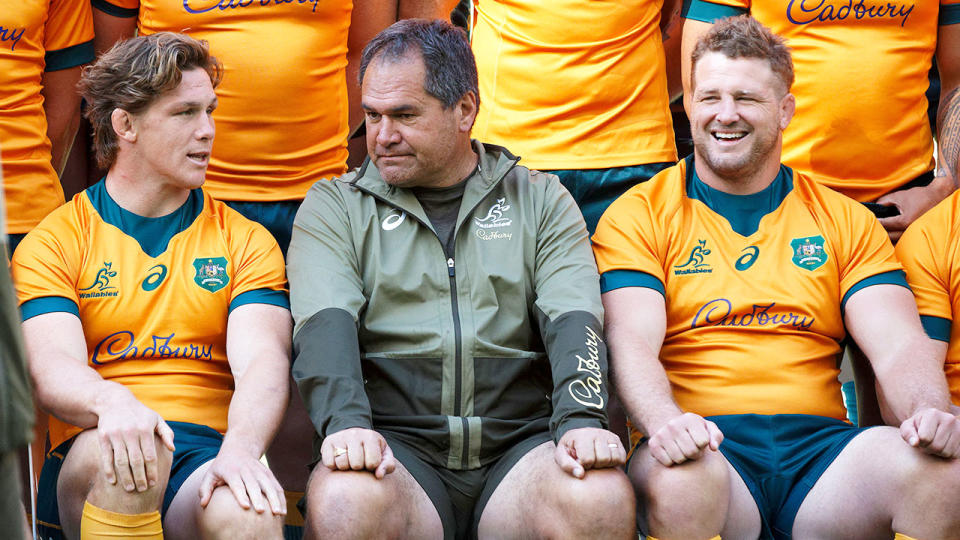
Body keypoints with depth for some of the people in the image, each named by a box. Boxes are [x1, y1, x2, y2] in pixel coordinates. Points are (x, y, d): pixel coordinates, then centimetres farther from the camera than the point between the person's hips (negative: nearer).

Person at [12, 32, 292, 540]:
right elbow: (52, 367, -7)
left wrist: (240, 449, -25)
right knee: (124, 454, -37)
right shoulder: (50, 245, 10)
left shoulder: (245, 241, 15)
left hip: (208, 452, 0)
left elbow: (262, 361, -2)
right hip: (86, 465, 0)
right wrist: (111, 402, -33)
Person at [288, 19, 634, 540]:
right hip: (397, 443, 0)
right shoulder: (333, 207, 13)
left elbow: (572, 320, 1)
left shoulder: (541, 201, 16)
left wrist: (581, 419, -20)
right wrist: (346, 423, -25)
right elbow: (326, 322, -4)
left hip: (519, 443, 1)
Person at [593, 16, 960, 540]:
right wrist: (665, 422, -28)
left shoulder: (845, 221, 18)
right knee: (681, 481, -40)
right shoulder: (638, 216, 10)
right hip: (705, 445, -3)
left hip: (819, 443, 3)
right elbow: (632, 343, -4)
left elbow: (898, 344, 6)